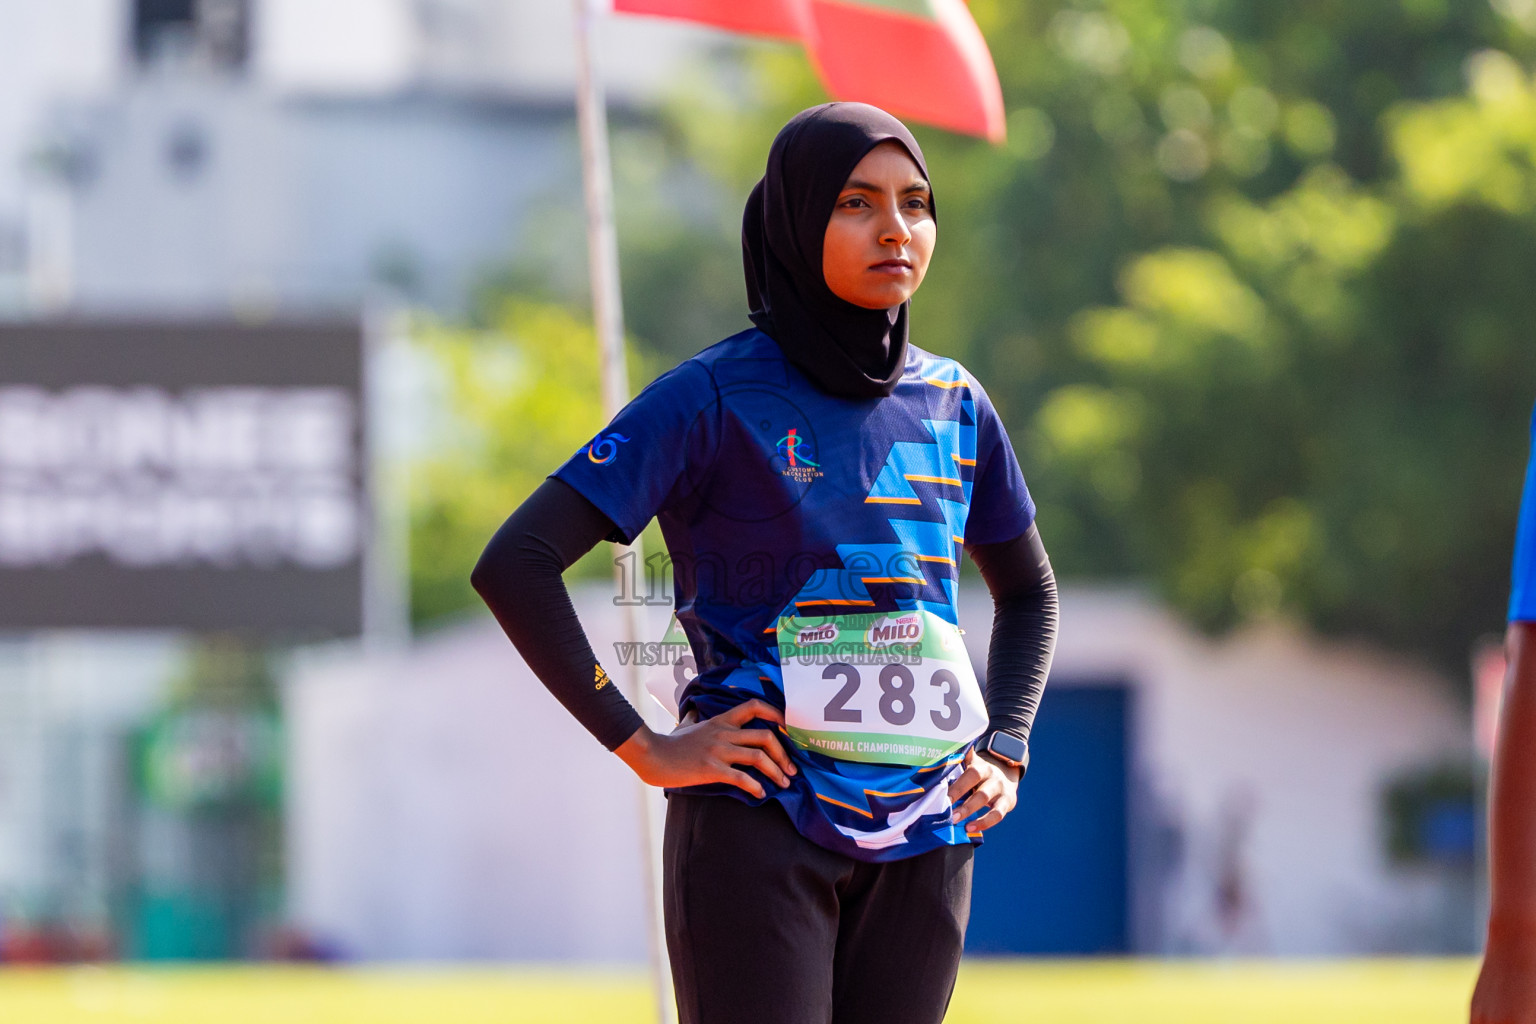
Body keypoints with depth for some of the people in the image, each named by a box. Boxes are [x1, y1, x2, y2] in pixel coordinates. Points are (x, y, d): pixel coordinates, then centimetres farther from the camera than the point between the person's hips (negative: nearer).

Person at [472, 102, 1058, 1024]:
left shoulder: (954, 404, 11)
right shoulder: (716, 398, -6)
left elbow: (1028, 590, 28)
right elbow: (516, 566, -11)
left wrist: (1006, 750, 13)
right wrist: (642, 747, -13)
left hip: (924, 840, 5)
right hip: (761, 831, -5)